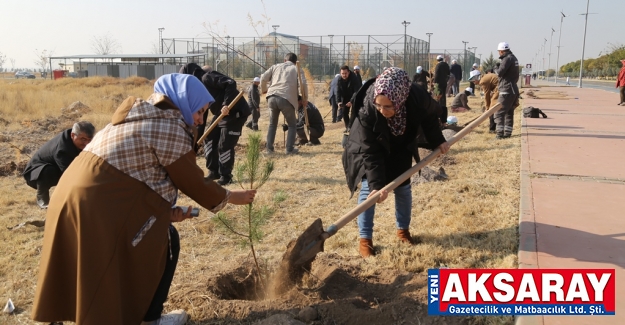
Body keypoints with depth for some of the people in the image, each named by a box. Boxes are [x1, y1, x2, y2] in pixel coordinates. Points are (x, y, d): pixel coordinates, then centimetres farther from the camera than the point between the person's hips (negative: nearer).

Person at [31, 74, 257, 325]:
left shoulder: (140, 114, 19)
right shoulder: (171, 128, -11)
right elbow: (194, 183, -4)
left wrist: (165, 211, 14)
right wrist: (230, 197, 11)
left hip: (77, 191, 10)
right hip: (102, 203, -10)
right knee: (166, 243, 7)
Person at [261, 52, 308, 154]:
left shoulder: (276, 66, 22)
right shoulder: (297, 69, 15)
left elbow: (263, 78, 12)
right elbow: (303, 83, -2)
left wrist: (264, 90, 30)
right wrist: (305, 98, 9)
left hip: (272, 97, 3)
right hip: (287, 99, -3)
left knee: (272, 124, 20)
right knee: (292, 124, 15)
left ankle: (269, 148, 17)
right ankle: (290, 149, 8)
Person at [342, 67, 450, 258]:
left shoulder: (417, 98, -35)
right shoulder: (366, 111, -40)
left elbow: (430, 116, -8)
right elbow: (371, 152, -33)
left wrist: (437, 141, -2)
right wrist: (377, 183, -36)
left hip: (400, 148, 3)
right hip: (368, 148, -3)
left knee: (403, 188, 7)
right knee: (368, 189, -10)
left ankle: (403, 230, 27)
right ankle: (365, 239, -1)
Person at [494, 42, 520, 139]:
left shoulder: (508, 59, -14)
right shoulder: (514, 58, 15)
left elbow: (500, 72, -21)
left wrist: (497, 70, -1)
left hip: (506, 90, -10)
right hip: (514, 89, 10)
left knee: (499, 113, -7)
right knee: (509, 113, 14)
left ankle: (500, 132, -11)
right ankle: (507, 132, 18)